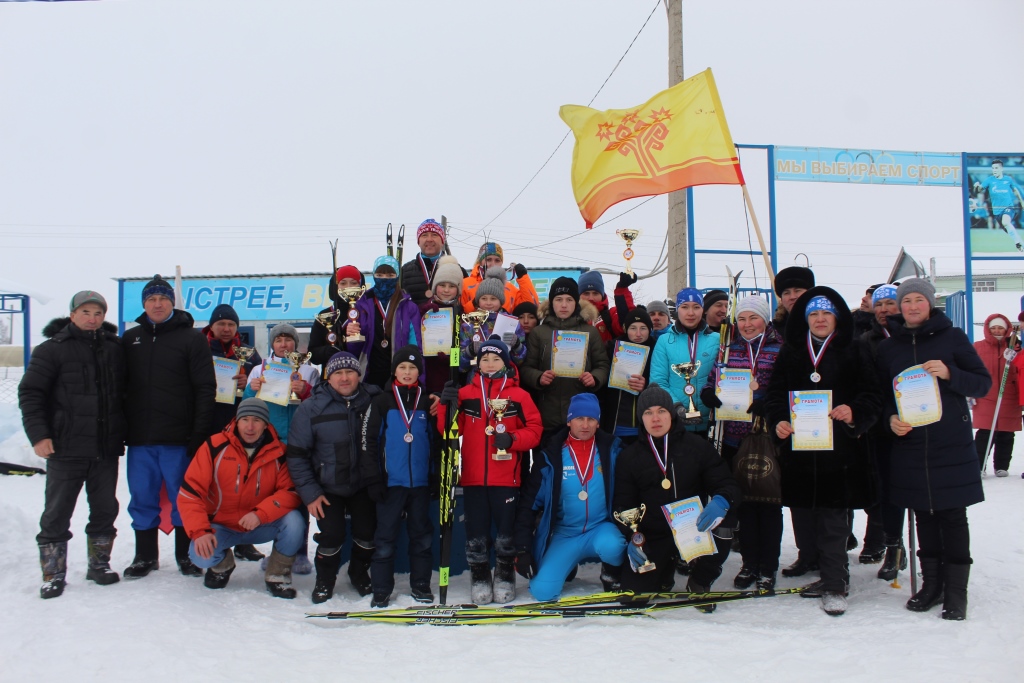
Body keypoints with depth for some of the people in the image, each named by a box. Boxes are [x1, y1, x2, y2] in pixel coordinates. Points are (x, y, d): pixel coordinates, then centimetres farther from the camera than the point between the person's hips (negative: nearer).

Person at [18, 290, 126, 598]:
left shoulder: (115, 349, 8)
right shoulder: (53, 349, -3)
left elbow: (126, 392, 16)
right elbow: (30, 393, -5)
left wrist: (123, 432, 12)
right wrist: (38, 434, -13)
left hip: (106, 449, 4)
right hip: (66, 447, -3)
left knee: (105, 510, 11)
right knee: (57, 514, 2)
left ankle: (99, 564, 25)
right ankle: (53, 575, 11)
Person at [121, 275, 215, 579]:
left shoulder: (192, 338, 0)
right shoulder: (130, 339, 12)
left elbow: (205, 388, -5)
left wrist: (199, 434, -11)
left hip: (178, 438, -3)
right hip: (139, 438, 4)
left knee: (183, 497, 4)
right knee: (142, 498, 9)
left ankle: (187, 554, 17)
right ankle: (145, 556, 21)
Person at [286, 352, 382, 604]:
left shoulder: (374, 402, -7)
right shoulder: (311, 408, -8)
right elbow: (296, 454, -6)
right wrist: (309, 492, -9)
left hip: (363, 486, 1)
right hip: (328, 488, -1)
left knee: (367, 534, 1)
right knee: (332, 537, -7)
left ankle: (359, 574, 31)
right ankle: (324, 580, 21)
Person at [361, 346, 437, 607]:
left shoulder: (426, 403, 9)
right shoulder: (381, 402, 1)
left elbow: (436, 441, 14)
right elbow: (368, 442, -3)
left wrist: (437, 476, 8)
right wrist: (373, 479, -9)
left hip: (420, 481, 3)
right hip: (391, 481, -2)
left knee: (421, 535, 9)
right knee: (385, 537, 1)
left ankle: (421, 585, 20)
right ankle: (381, 590, 9)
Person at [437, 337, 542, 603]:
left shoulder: (519, 395, 3)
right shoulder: (466, 394, 6)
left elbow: (535, 430, 1)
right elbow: (449, 430, 5)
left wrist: (513, 439, -16)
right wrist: (447, 407, -12)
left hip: (506, 478, -1)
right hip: (473, 477, 1)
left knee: (505, 533, 6)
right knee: (476, 534, 8)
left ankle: (505, 578, 22)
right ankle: (480, 579, 22)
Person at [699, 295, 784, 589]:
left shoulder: (780, 349, -1)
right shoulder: (729, 349, 11)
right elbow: (713, 380, 11)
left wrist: (766, 404, -21)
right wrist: (708, 393, -12)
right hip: (735, 437, 4)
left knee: (769, 501, 2)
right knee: (743, 500, 10)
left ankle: (768, 568, 12)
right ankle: (749, 563, 20)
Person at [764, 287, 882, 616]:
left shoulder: (854, 351, 3)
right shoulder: (790, 352, 11)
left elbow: (871, 396, -2)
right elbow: (775, 393, 9)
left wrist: (854, 413, -21)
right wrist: (778, 421, -9)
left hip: (841, 447, -3)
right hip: (801, 447, 3)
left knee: (832, 519, -6)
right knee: (818, 517, 10)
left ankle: (834, 585, 3)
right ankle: (834, 576, 25)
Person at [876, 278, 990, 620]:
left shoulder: (952, 337, 1)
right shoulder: (888, 347, 9)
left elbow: (983, 383, 1)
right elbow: (880, 394, 14)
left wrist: (949, 373, -17)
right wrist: (891, 418, -6)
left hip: (952, 445, -3)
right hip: (910, 445, 3)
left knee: (952, 516, -1)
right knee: (923, 516, 9)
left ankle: (955, 591, 7)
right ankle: (931, 583, 20)